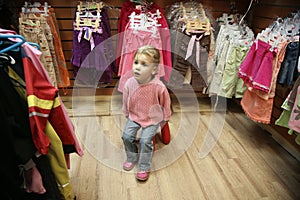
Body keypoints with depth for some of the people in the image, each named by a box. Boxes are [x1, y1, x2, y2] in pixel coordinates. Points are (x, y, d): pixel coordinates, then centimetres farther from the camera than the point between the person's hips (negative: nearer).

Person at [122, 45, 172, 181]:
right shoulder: (129, 83, -17)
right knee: (127, 136, -4)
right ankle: (132, 158, 25)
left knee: (145, 140, -14)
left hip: (153, 119, -4)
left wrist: (164, 119, 3)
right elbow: (126, 101, 2)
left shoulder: (159, 87, -28)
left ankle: (144, 167, 9)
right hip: (134, 116, 4)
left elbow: (166, 104, -9)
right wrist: (127, 114, 13)